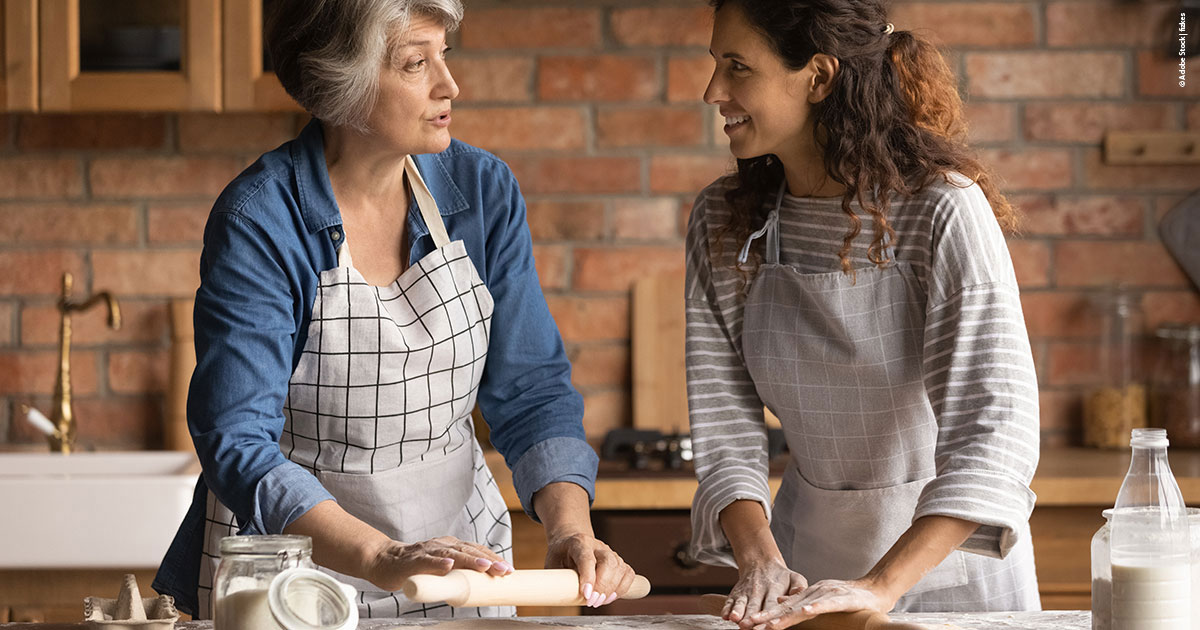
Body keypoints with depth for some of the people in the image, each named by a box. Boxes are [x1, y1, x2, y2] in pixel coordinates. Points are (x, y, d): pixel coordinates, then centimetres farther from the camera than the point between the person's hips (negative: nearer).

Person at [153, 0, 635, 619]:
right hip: (293, 572, -4)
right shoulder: (258, 220, -18)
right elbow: (238, 445, -25)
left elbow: (532, 390, -3)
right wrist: (382, 558, -38)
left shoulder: (484, 190, -4)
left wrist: (570, 527, -20)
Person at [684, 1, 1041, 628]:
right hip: (807, 563, 4)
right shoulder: (721, 222, -4)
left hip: (950, 561, -4)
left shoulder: (944, 209, -18)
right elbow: (723, 424, -5)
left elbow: (992, 425, -25)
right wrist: (761, 560, -23)